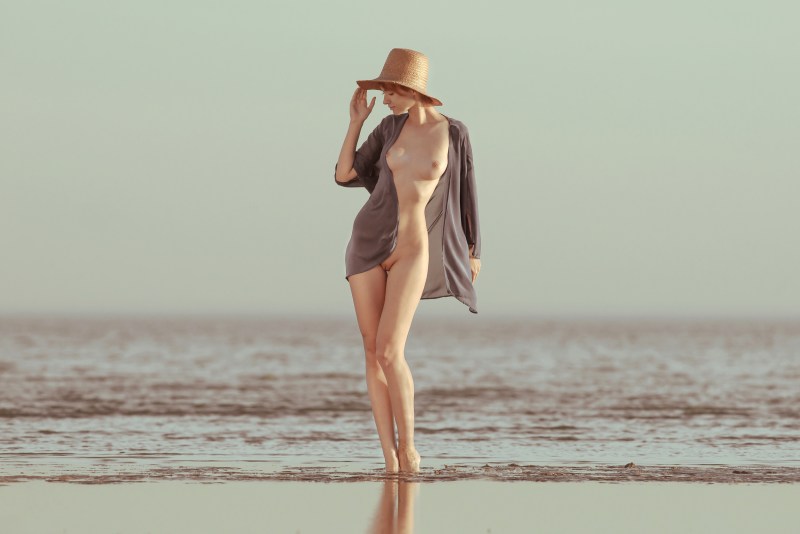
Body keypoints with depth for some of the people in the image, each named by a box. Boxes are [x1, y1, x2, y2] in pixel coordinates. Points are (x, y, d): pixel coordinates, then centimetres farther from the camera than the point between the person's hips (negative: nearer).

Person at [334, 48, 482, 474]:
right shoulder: (391, 127, 6)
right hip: (368, 242, 4)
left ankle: (408, 444, 2)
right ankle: (391, 462, 4)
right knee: (372, 352, 0)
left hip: (411, 251, -4)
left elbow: (466, 191, 6)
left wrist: (473, 250, 9)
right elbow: (344, 176, 7)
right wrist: (356, 120, 2)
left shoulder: (453, 133, -3)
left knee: (389, 352, -17)